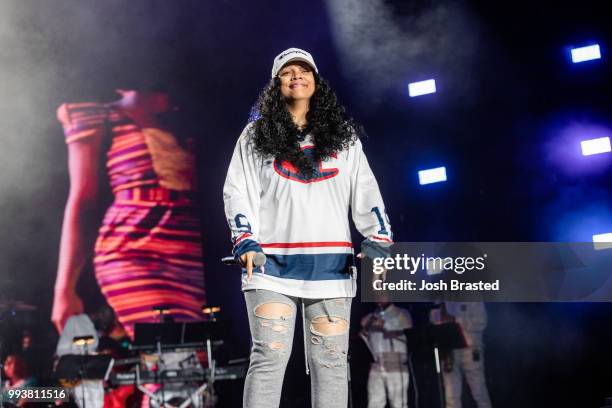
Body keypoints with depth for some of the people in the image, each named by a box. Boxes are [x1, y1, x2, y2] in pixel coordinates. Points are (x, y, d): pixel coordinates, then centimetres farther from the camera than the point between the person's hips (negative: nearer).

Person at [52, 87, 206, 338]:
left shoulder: (180, 121, 23)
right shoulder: (98, 118, 9)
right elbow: (81, 201, 3)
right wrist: (64, 288, -3)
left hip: (194, 259, 5)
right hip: (133, 254, -5)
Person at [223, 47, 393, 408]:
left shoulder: (343, 136, 17)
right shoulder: (256, 136, 11)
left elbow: (365, 192, 11)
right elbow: (237, 191, 5)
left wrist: (380, 240, -2)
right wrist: (245, 242, -10)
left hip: (331, 265, 2)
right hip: (273, 263, -2)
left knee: (331, 362, 1)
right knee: (270, 357, -10)